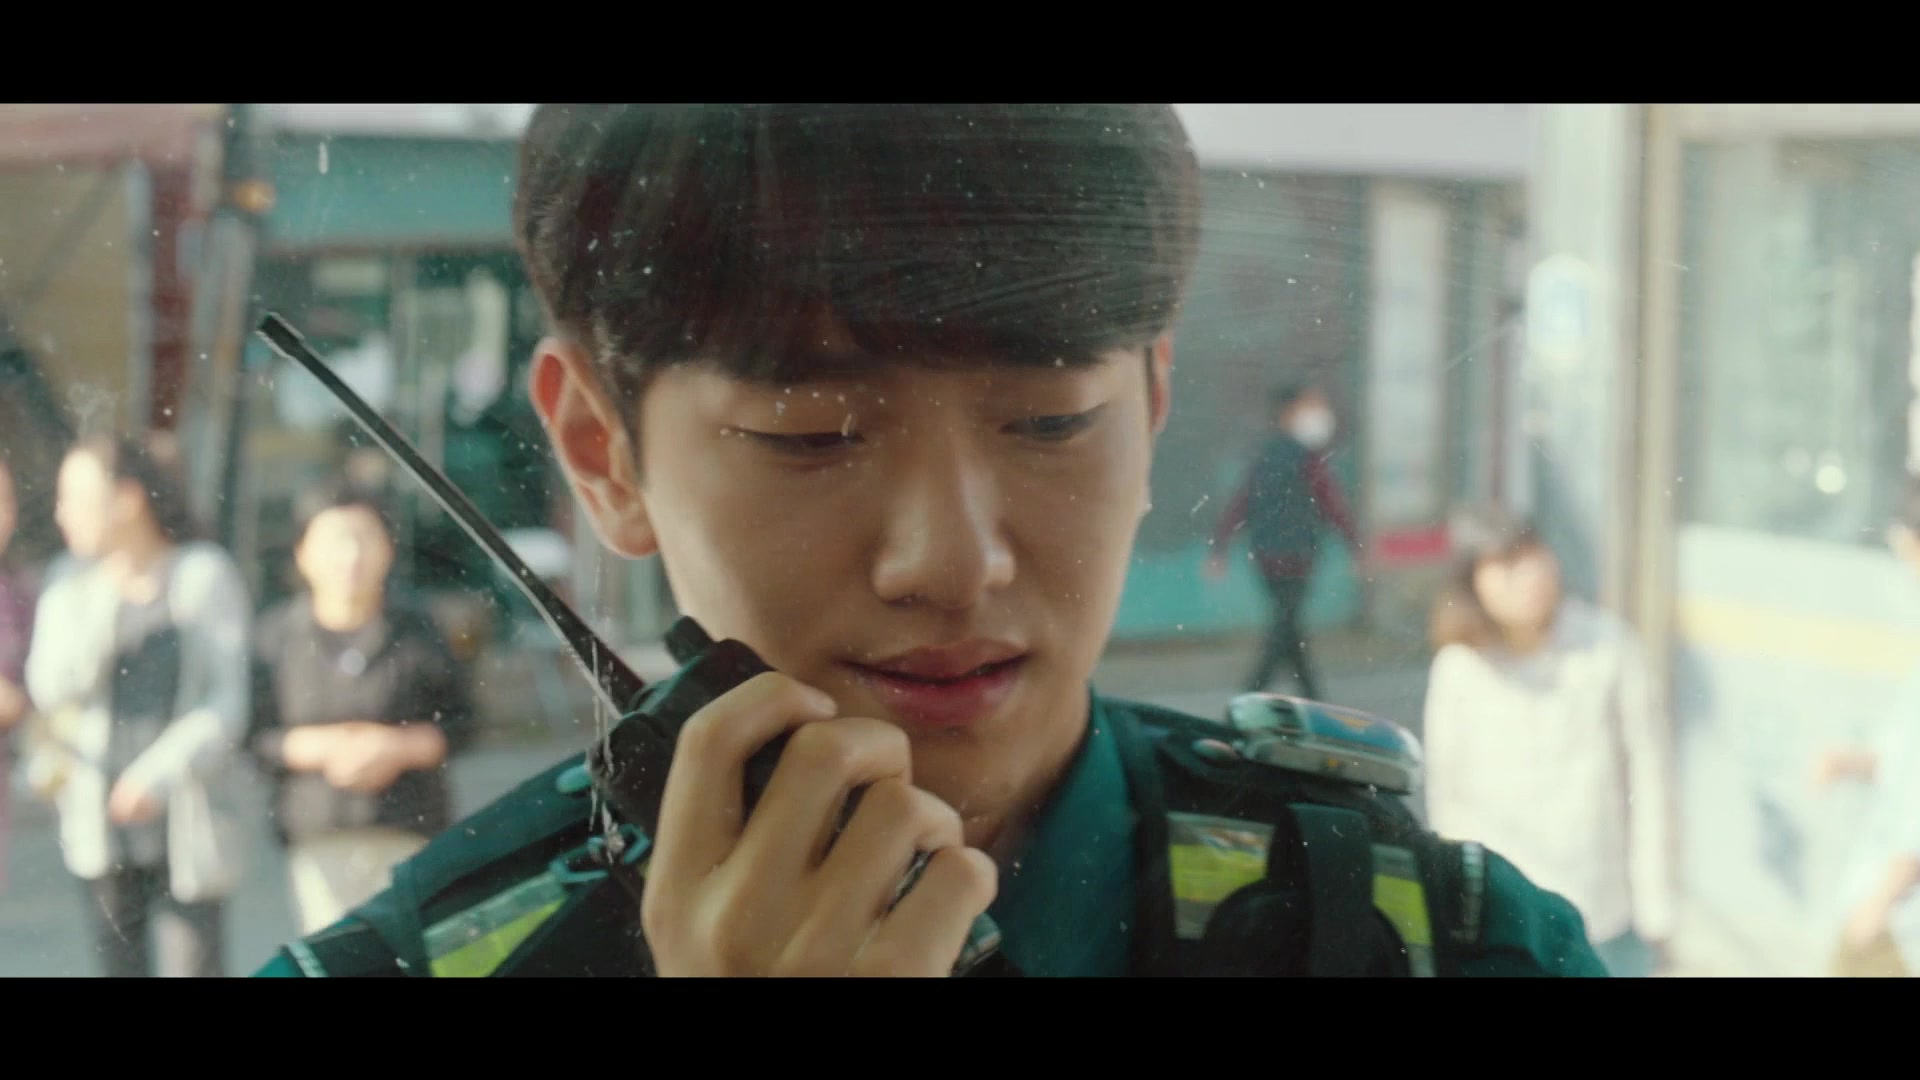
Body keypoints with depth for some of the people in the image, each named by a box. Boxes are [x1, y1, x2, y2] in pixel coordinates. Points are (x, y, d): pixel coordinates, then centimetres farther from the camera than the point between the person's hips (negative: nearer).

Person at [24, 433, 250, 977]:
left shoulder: (206, 576, -4)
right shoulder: (70, 594, 8)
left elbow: (228, 703, -7)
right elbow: (52, 688, -7)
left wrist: (161, 772, -18)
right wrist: (106, 600, -12)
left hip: (187, 822, -4)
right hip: (101, 824, 4)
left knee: (191, 965, -5)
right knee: (120, 964, 9)